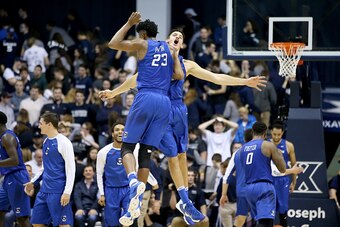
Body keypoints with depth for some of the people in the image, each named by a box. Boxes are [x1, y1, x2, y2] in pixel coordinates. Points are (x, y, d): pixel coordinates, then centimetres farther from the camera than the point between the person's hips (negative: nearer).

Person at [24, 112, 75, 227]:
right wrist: (33, 182, 20)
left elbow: (71, 169, -15)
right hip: (45, 190, 9)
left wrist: (67, 192, -21)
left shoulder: (63, 142, -12)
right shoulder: (46, 141, 14)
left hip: (58, 191, -9)